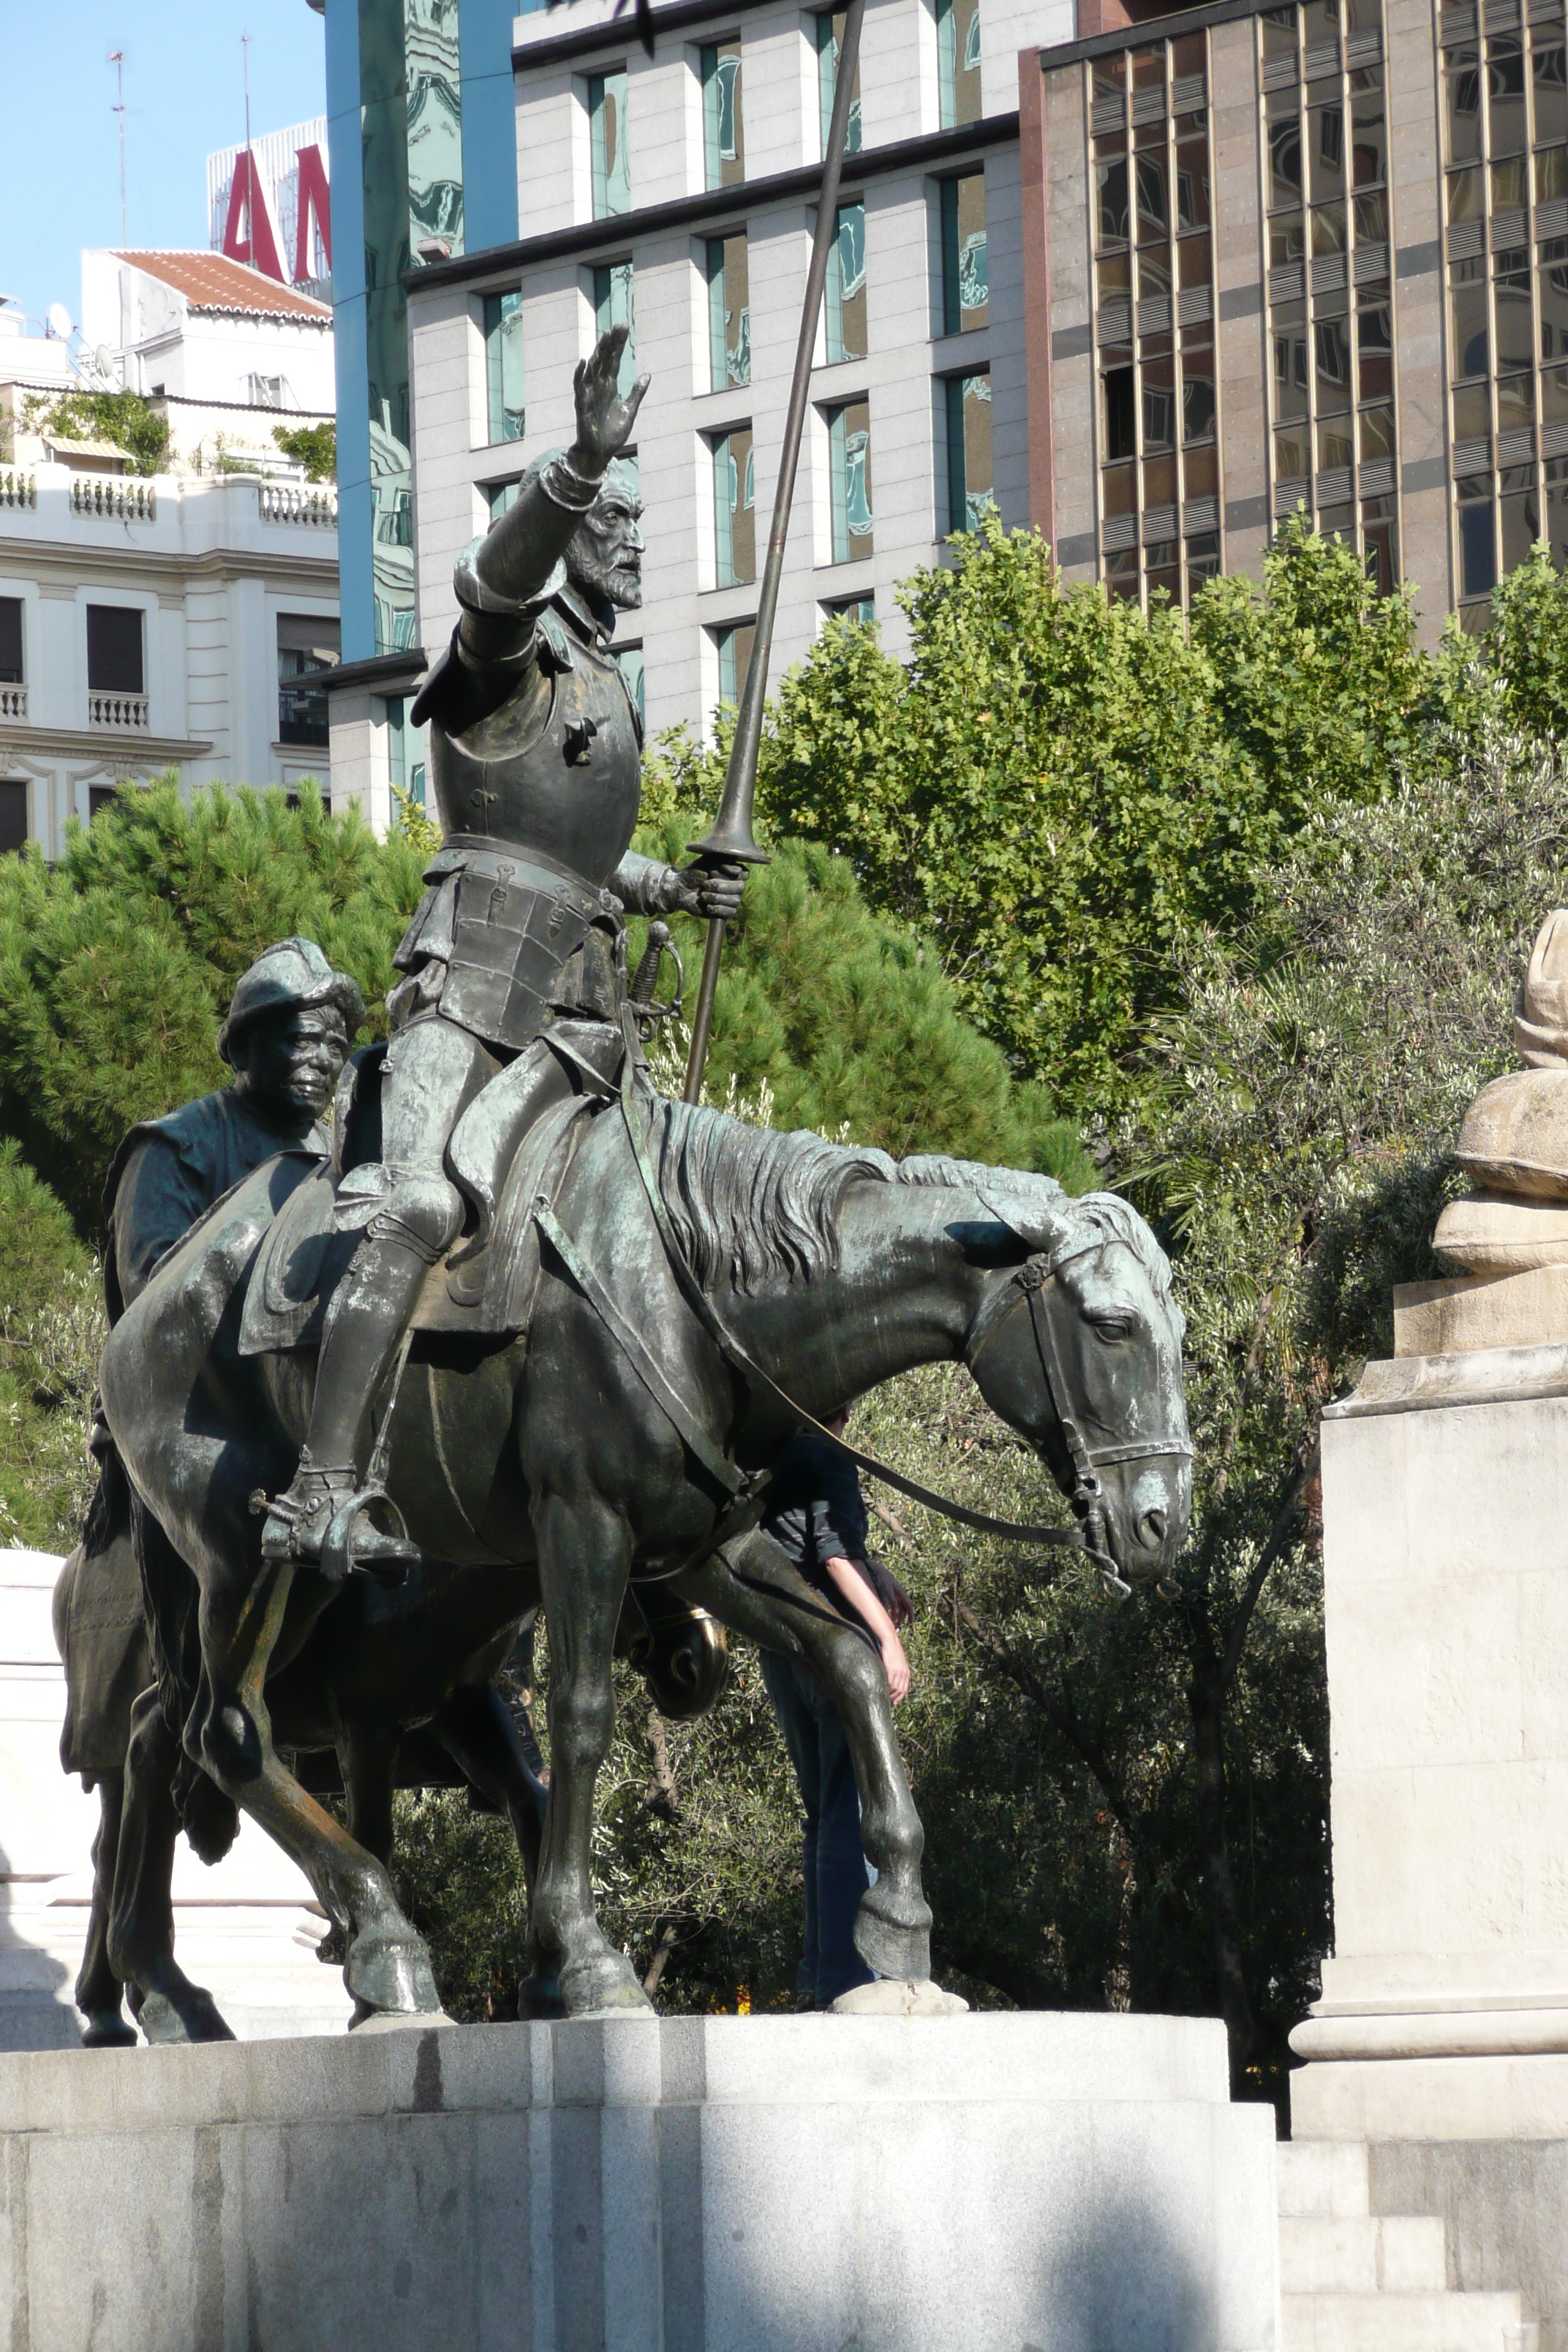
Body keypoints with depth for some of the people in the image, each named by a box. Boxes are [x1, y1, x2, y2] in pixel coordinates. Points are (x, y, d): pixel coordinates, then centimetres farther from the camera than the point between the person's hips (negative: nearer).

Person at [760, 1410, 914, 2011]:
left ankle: (817, 1977, 13)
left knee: (825, 1815, 15)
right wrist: (887, 1635, -20)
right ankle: (847, 1979, -15)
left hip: (780, 1651, 8)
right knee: (853, 1815, -9)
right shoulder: (828, 1460, -7)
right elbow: (836, 1553, -18)